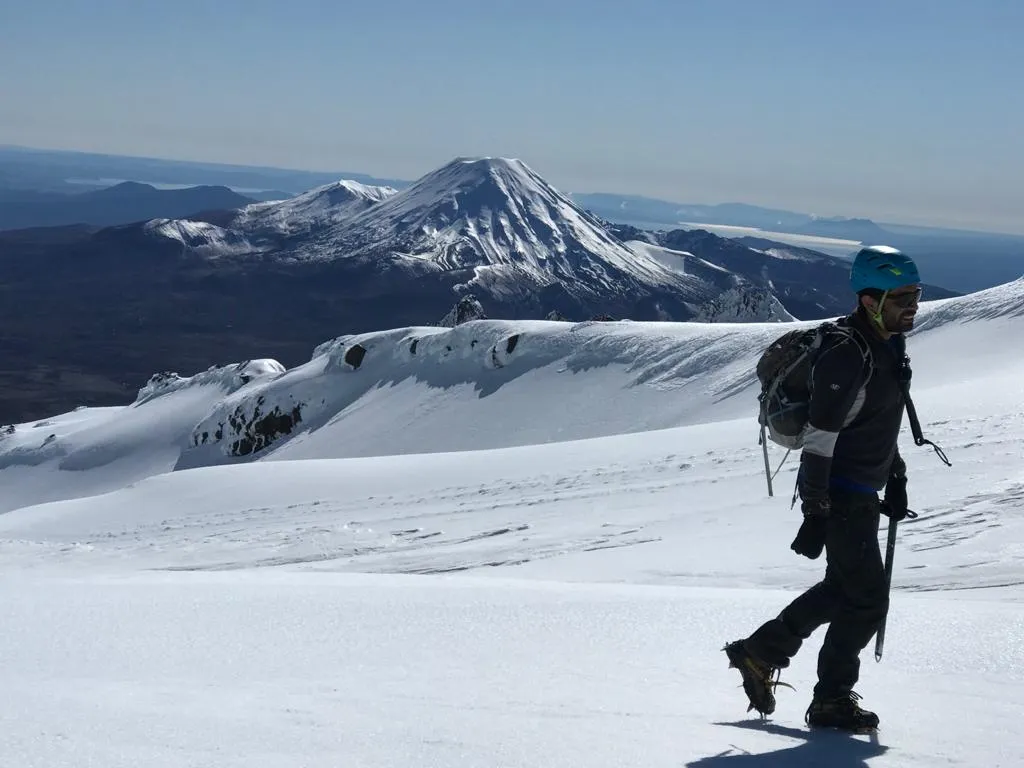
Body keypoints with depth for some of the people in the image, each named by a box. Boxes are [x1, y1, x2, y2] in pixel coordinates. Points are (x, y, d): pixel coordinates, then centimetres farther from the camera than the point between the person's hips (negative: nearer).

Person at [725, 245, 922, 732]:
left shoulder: (888, 345, 8)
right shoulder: (846, 356, -23)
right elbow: (819, 439, -24)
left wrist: (895, 477, 22)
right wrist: (816, 513, -24)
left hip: (863, 492, 10)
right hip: (840, 495, -10)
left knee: (843, 587, 17)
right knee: (866, 600, -4)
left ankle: (761, 652, 26)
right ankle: (832, 702, 11)